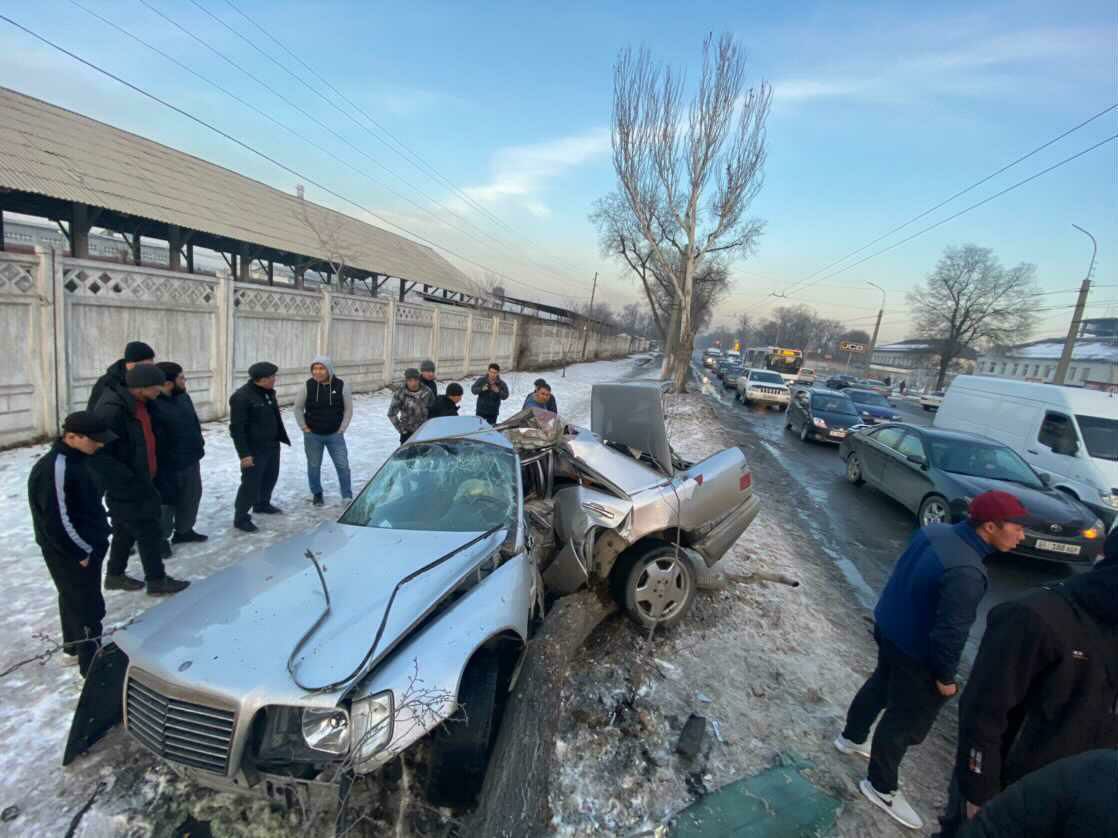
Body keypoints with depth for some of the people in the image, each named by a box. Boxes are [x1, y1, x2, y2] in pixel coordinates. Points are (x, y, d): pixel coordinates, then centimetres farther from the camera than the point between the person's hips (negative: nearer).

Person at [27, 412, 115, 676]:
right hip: (72, 554, -10)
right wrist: (82, 552, -16)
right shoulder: (55, 469, -26)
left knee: (74, 599, 24)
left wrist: (91, 545, 16)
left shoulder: (73, 459, 4)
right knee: (88, 607, 0)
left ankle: (74, 647, 43)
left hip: (85, 546, 10)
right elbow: (58, 521, -24)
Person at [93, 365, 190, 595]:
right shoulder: (112, 410, -26)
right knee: (149, 531, 1)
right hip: (125, 488, -9)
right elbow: (99, 455, -26)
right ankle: (157, 581, 15)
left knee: (127, 530, 21)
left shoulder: (137, 404, 5)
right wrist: (129, 482, -22)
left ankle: (115, 575, 37)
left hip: (139, 482, 9)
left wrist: (144, 478, 16)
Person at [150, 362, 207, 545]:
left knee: (192, 498, 21)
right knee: (166, 503, 7)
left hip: (191, 460, 9)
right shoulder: (152, 404, -24)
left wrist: (199, 445, 19)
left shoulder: (183, 397, 4)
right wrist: (158, 465, -22)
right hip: (168, 466, -8)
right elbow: (152, 439, -25)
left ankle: (184, 531, 39)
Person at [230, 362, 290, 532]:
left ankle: (262, 504, 43)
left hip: (272, 445, 9)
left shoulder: (269, 392, 6)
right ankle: (241, 518, 12)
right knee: (251, 483, -2)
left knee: (270, 478, 22)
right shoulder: (241, 397, -21)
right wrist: (244, 453, -23)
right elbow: (237, 428, -21)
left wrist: (282, 437, 18)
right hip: (254, 450, -9)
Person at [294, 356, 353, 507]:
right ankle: (317, 494, 31)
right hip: (312, 435, 1)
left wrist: (341, 429, -4)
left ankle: (348, 497, 13)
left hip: (335, 435, -1)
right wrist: (304, 428, -1)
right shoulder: (307, 386, -8)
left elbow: (348, 409, -1)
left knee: (343, 466, 0)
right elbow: (298, 408, 4)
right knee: (313, 467, 12)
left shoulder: (342, 386, -9)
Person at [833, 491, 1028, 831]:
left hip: (890, 628, 9)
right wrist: (945, 676, -10)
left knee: (880, 685, 30)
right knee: (906, 720, 12)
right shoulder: (967, 572, -34)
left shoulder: (936, 531, -7)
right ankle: (881, 787, 33)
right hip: (915, 652, -8)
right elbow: (950, 632, -27)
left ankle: (852, 737, 52)